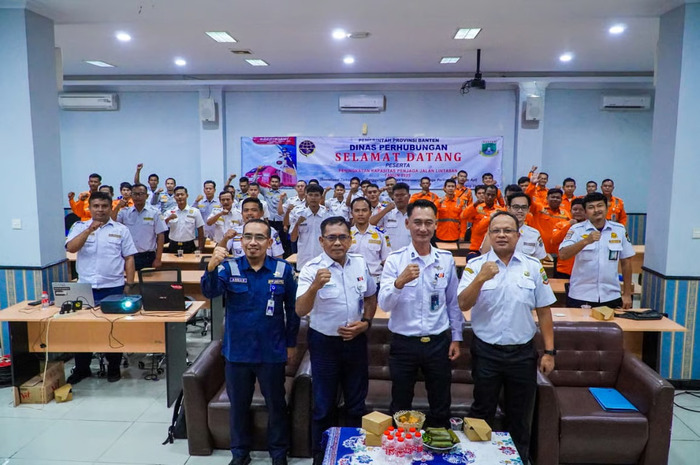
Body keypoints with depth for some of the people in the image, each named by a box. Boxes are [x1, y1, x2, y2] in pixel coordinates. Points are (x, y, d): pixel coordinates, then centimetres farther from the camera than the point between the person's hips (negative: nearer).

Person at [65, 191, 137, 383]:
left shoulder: (121, 229, 4)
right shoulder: (80, 227, 6)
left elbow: (129, 258, 4)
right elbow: (71, 248, -11)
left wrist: (129, 285, -1)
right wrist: (89, 229, -22)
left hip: (113, 287, -1)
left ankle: (114, 367, 22)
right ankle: (82, 368, 25)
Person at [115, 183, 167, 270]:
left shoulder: (154, 213, -1)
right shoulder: (124, 212, 5)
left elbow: (160, 236, -2)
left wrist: (158, 259, -6)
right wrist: (118, 207, -12)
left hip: (147, 257, -1)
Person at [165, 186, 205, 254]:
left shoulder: (195, 212, -1)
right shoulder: (170, 212, 4)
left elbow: (200, 231, 1)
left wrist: (200, 249, -3)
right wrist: (168, 219, -20)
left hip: (189, 247, -2)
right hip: (173, 247, 2)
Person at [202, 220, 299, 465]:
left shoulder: (283, 269, -6)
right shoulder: (229, 268, -6)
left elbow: (292, 308, 1)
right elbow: (210, 292, -23)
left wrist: (291, 343, 4)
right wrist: (212, 266, -42)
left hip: (272, 352, -1)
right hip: (237, 351, 1)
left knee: (276, 404, 14)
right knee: (238, 405, 17)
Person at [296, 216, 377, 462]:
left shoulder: (360, 264, -3)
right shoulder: (312, 268, -17)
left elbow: (371, 297, 12)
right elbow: (300, 311, -27)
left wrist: (366, 322, -5)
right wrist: (315, 286, -44)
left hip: (355, 341, 4)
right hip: (325, 343, -4)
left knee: (356, 404, 18)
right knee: (324, 407, 12)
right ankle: (320, 457, 32)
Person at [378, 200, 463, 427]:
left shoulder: (447, 260, -1)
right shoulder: (395, 260, -9)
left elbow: (453, 302, 8)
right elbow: (384, 304, -16)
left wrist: (456, 338, 8)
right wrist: (400, 281, -33)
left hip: (438, 342, 2)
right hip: (403, 343, -2)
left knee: (441, 408, 17)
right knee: (400, 408, 16)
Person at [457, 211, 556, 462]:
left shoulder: (533, 267, 0)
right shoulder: (475, 266, -5)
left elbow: (543, 311, 3)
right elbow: (463, 305, -15)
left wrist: (549, 351, 1)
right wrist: (481, 278, -29)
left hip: (523, 353, 2)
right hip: (486, 352, -1)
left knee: (520, 415, 17)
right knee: (482, 413, 14)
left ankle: (521, 458, 37)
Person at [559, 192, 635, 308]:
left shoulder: (619, 230, 3)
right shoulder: (577, 229, -5)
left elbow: (626, 262, 9)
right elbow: (563, 255, -18)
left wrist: (627, 294, 8)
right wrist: (586, 241, -31)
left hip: (611, 297, 2)